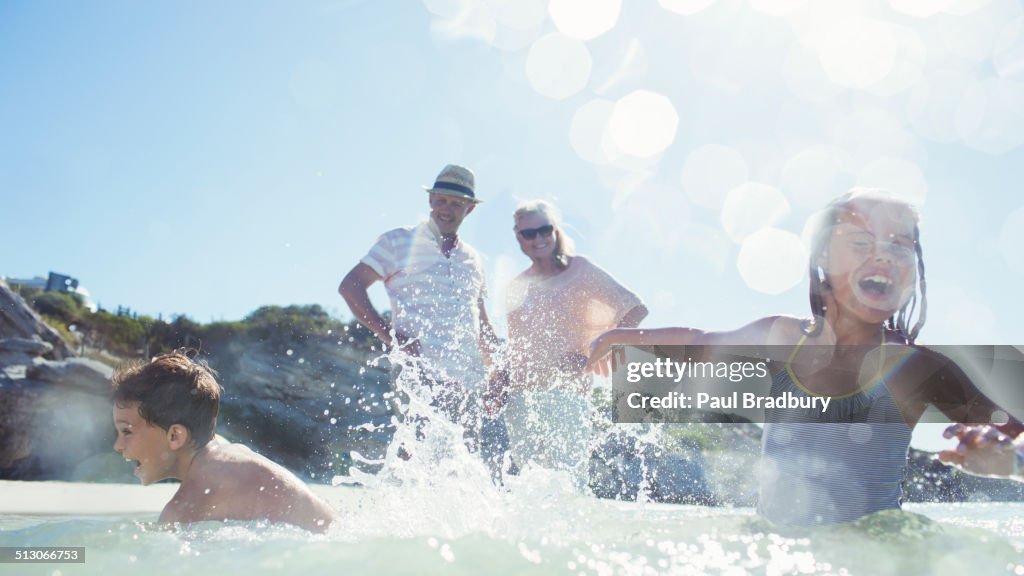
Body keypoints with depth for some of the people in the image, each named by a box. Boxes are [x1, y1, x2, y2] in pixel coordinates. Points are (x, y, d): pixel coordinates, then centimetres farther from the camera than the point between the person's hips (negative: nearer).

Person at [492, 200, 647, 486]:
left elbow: (636, 309, -3)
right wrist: (501, 381, 7)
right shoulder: (517, 287, 16)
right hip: (521, 395, 5)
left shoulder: (578, 270, 2)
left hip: (568, 393, -5)